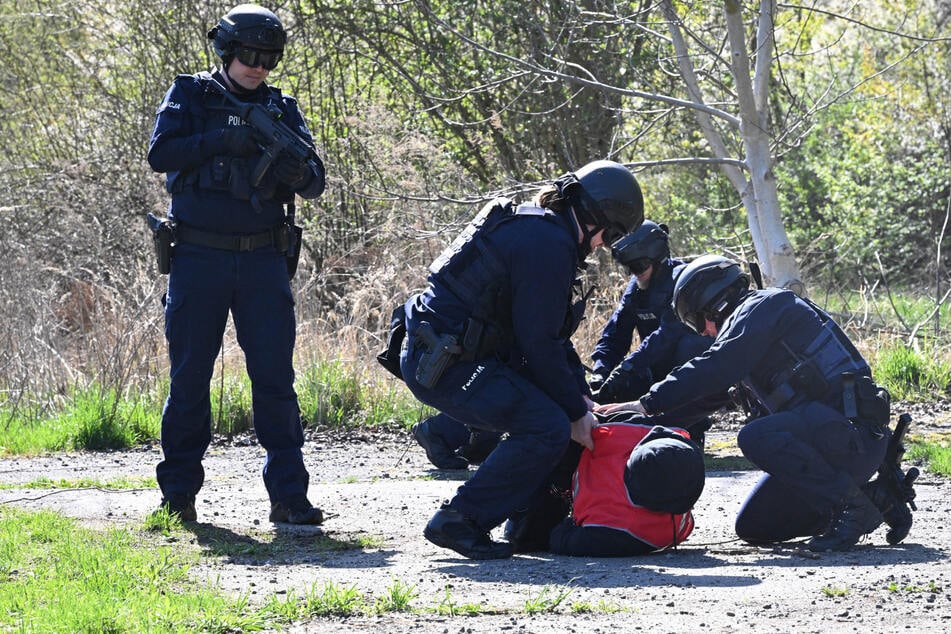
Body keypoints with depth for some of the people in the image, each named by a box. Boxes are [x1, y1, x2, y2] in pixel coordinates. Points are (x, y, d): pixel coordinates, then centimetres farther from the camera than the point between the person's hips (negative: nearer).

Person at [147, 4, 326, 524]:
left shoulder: (280, 108, 11)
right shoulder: (189, 95, 5)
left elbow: (316, 179, 4)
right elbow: (160, 153, -9)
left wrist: (299, 175, -19)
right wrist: (222, 140, -19)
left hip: (262, 263, 2)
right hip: (199, 260, -2)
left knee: (275, 376, -4)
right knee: (189, 377, 3)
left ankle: (288, 496, -4)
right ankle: (178, 494, 12)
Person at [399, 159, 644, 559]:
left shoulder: (536, 225, 17)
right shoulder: (549, 245, -17)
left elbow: (551, 332, 23)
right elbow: (540, 343, -18)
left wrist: (581, 396, 16)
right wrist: (576, 411, -9)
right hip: (443, 363, -11)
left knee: (549, 407, 19)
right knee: (549, 428, -19)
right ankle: (459, 520, -13)